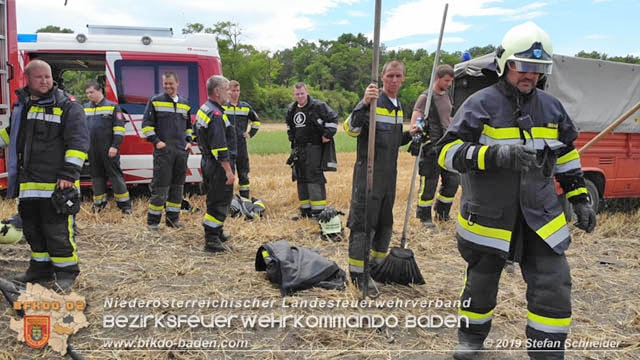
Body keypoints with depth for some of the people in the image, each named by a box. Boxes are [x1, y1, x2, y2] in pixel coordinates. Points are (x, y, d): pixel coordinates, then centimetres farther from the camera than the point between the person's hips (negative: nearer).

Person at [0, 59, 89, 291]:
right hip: (28, 183, 7)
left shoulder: (67, 106, -5)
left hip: (56, 184, -7)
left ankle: (66, 271, 9)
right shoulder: (21, 105, 16)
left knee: (57, 229, -5)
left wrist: (69, 173, -18)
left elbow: (78, 141, -12)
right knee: (32, 228, 15)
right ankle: (41, 267, 30)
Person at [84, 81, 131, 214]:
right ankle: (99, 203, 20)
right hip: (92, 150, 5)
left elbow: (119, 128, -4)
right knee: (96, 176, 10)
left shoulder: (112, 106, 0)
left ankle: (124, 205, -1)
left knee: (115, 175, -4)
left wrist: (115, 146, -12)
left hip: (108, 149, -5)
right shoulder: (85, 108, 15)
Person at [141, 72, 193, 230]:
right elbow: (146, 124, 0)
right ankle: (153, 220, 3)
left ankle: (172, 218, 18)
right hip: (163, 150, -5)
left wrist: (189, 141, 12)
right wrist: (156, 141, -10)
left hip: (182, 150, 5)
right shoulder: (155, 101, 2)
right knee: (160, 186, -6)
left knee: (178, 185, 9)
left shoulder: (185, 104, 15)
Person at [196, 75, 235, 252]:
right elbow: (219, 147, -26)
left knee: (214, 199, 21)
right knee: (220, 201, -4)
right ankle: (212, 239, 0)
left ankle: (216, 232, 35)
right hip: (218, 165, -10)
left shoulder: (203, 109, 13)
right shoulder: (216, 114, -21)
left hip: (207, 162, 10)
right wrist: (228, 171, -24)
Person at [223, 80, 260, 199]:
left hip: (241, 145, 3)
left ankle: (245, 199, 18)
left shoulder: (246, 107, 8)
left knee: (244, 173, 9)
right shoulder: (222, 107, 0)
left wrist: (251, 133, 12)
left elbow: (256, 120, 22)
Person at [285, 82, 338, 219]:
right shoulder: (291, 109, 14)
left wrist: (328, 135, -8)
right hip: (298, 149, 7)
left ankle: (318, 209, -10)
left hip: (313, 148, -7)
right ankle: (305, 209, 17)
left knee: (314, 176, -13)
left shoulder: (318, 106, -6)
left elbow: (333, 118, -4)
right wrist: (291, 137, 21)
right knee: (301, 177, 9)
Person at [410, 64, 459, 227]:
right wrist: (415, 129, -35)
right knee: (429, 183, -3)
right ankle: (424, 216, 12)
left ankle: (442, 212, 26)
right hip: (431, 147, -7)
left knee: (452, 181, 9)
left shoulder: (447, 97, 16)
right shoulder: (425, 97, -8)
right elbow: (415, 119, -16)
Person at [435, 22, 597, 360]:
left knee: (554, 288, -1)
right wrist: (494, 155, -33)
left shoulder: (551, 107, 6)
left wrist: (580, 200, 14)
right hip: (489, 217, -3)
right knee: (481, 284, 13)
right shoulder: (481, 104, -11)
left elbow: (565, 155, 18)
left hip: (540, 217, 4)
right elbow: (448, 152, -19)